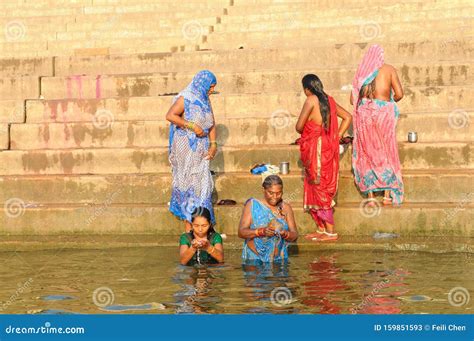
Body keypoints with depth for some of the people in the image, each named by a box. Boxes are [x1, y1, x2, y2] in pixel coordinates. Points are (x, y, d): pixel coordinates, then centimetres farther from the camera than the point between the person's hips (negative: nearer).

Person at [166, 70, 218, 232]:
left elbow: (212, 124, 14)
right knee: (190, 182, -5)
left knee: (203, 183, 9)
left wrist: (213, 144, 1)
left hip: (201, 149, 7)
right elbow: (170, 115, -24)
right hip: (186, 147, -7)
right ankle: (189, 227, -1)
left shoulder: (205, 100, 11)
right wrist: (192, 126, -25)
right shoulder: (185, 97, -13)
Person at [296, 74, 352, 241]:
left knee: (320, 189, -3)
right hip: (328, 148, 8)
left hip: (316, 150, -8)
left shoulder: (311, 100, -12)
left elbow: (299, 126, -15)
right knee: (316, 189, 14)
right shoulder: (329, 100, 11)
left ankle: (330, 232, -1)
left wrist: (305, 133, 8)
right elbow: (348, 117, 16)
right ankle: (321, 229, 18)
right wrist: (337, 136, 12)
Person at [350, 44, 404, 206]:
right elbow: (399, 94, -3)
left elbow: (353, 99, 6)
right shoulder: (389, 69, 3)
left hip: (363, 113, 2)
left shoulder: (361, 71, 7)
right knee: (387, 151, 8)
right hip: (384, 112, -1)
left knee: (367, 154, 6)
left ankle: (370, 196, 3)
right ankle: (388, 195, 4)